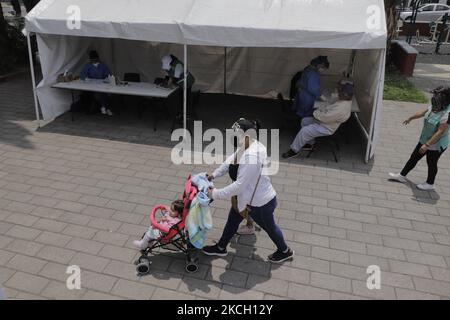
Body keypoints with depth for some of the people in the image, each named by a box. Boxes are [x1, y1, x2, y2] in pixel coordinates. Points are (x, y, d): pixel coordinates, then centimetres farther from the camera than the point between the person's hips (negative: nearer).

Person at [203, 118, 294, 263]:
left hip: (260, 203, -9)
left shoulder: (252, 157, -38)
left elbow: (239, 185, -35)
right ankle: (221, 248, 45)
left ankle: (285, 251, 46)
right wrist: (214, 174, 2)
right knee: (233, 220, 22)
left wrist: (215, 194, -26)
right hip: (248, 196, 9)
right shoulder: (251, 145, -8)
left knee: (269, 226, 18)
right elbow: (231, 160, 7)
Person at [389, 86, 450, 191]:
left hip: (436, 145, -7)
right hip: (425, 140, 8)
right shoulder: (435, 107, -6)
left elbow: (440, 132, -31)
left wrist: (427, 145, -31)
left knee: (431, 164, 12)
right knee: (414, 158, 16)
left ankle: (430, 184, 34)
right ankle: (402, 176, 31)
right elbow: (423, 112, 13)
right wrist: (410, 118, 28)